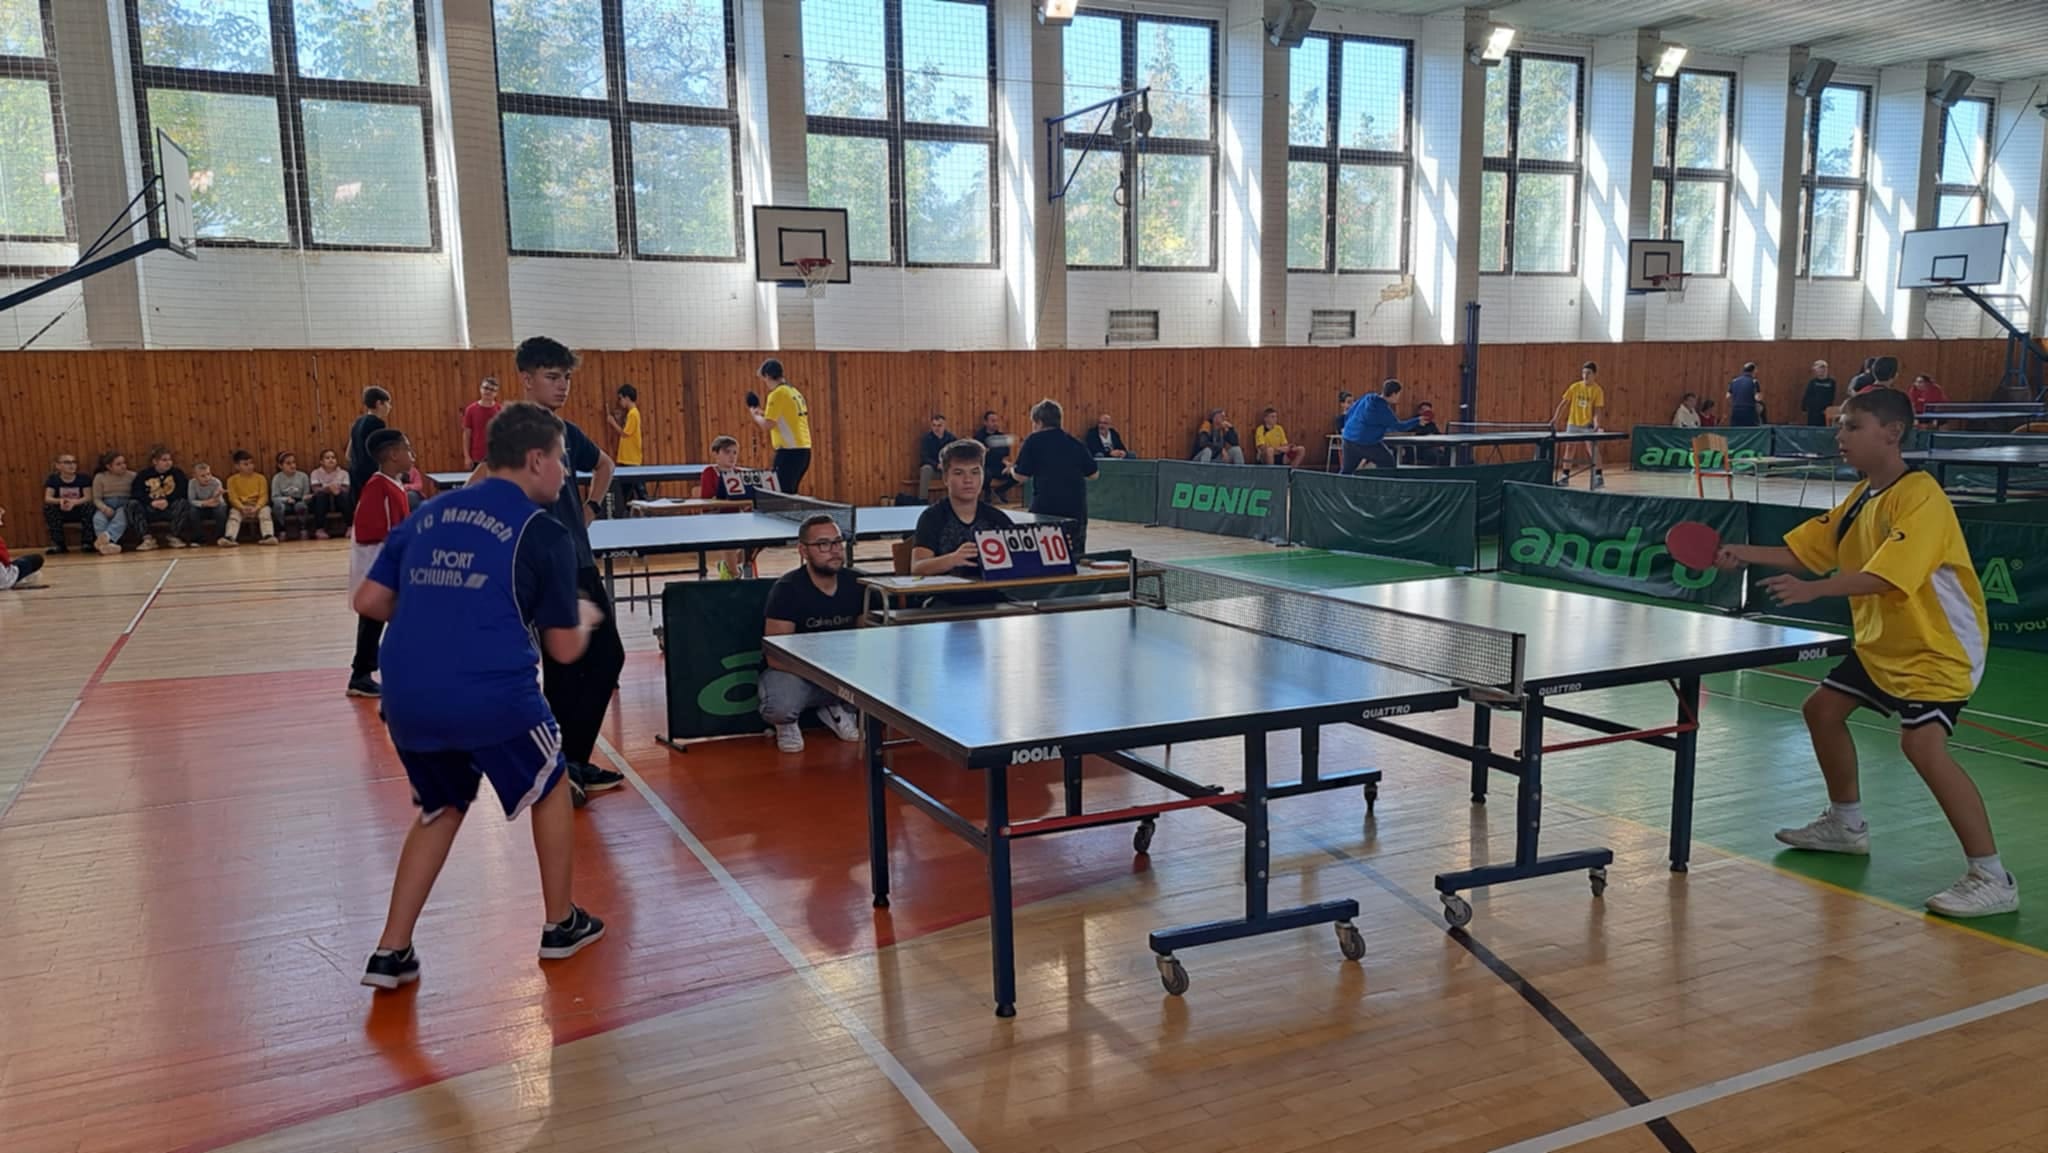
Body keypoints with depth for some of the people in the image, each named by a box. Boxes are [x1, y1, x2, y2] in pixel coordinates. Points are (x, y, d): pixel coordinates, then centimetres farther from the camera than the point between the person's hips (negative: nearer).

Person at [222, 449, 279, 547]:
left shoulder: (260, 478, 1)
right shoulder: (232, 480, 2)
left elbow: (263, 496, -5)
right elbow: (233, 498, -5)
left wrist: (256, 507, -23)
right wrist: (242, 507, -24)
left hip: (258, 506, -1)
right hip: (240, 507, 1)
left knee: (265, 511, -29)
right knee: (233, 515, -27)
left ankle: (269, 536, -47)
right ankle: (229, 538, -44)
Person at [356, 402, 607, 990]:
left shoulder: (428, 514, 14)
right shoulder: (544, 532, -2)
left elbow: (369, 601, 15)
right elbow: (564, 650, 1)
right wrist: (584, 617, 23)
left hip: (407, 699, 5)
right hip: (494, 696, -5)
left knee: (441, 810, 27)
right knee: (550, 788, 22)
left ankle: (391, 953, 23)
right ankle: (561, 925, 32)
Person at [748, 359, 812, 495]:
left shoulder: (777, 394, -10)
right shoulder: (794, 391, 15)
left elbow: (768, 424, -15)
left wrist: (754, 415, 4)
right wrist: (764, 413, 20)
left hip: (789, 451, -9)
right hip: (803, 449, 9)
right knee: (790, 494, 14)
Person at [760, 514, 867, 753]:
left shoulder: (853, 584, 0)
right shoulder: (787, 588, -15)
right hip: (793, 673, -4)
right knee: (780, 707, -38)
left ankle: (836, 709, 9)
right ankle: (787, 723, 4)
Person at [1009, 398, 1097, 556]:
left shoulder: (1034, 441, 1)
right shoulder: (1074, 442, 12)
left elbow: (1021, 476, -1)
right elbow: (1093, 474, 14)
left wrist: (1012, 469, 21)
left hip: (1046, 507, -4)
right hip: (1077, 507, 4)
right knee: (1075, 556, 10)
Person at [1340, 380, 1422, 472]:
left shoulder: (1366, 398, 5)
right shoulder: (1384, 410, -13)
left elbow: (1348, 415, 11)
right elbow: (1399, 426, -2)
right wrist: (1417, 420, 8)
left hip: (1349, 438, 7)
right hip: (1367, 443, -7)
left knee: (1346, 472, 14)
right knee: (1389, 464, 10)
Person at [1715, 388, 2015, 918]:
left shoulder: (1921, 497, -23)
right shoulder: (1861, 498, 5)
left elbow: (1885, 575, -35)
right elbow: (1805, 551, 8)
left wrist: (1814, 590, -46)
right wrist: (1746, 553, -7)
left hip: (1939, 647, -10)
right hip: (1881, 643, 10)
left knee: (1922, 744, -26)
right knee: (1823, 708, 16)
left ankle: (1992, 878, -16)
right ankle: (1846, 824, 37)